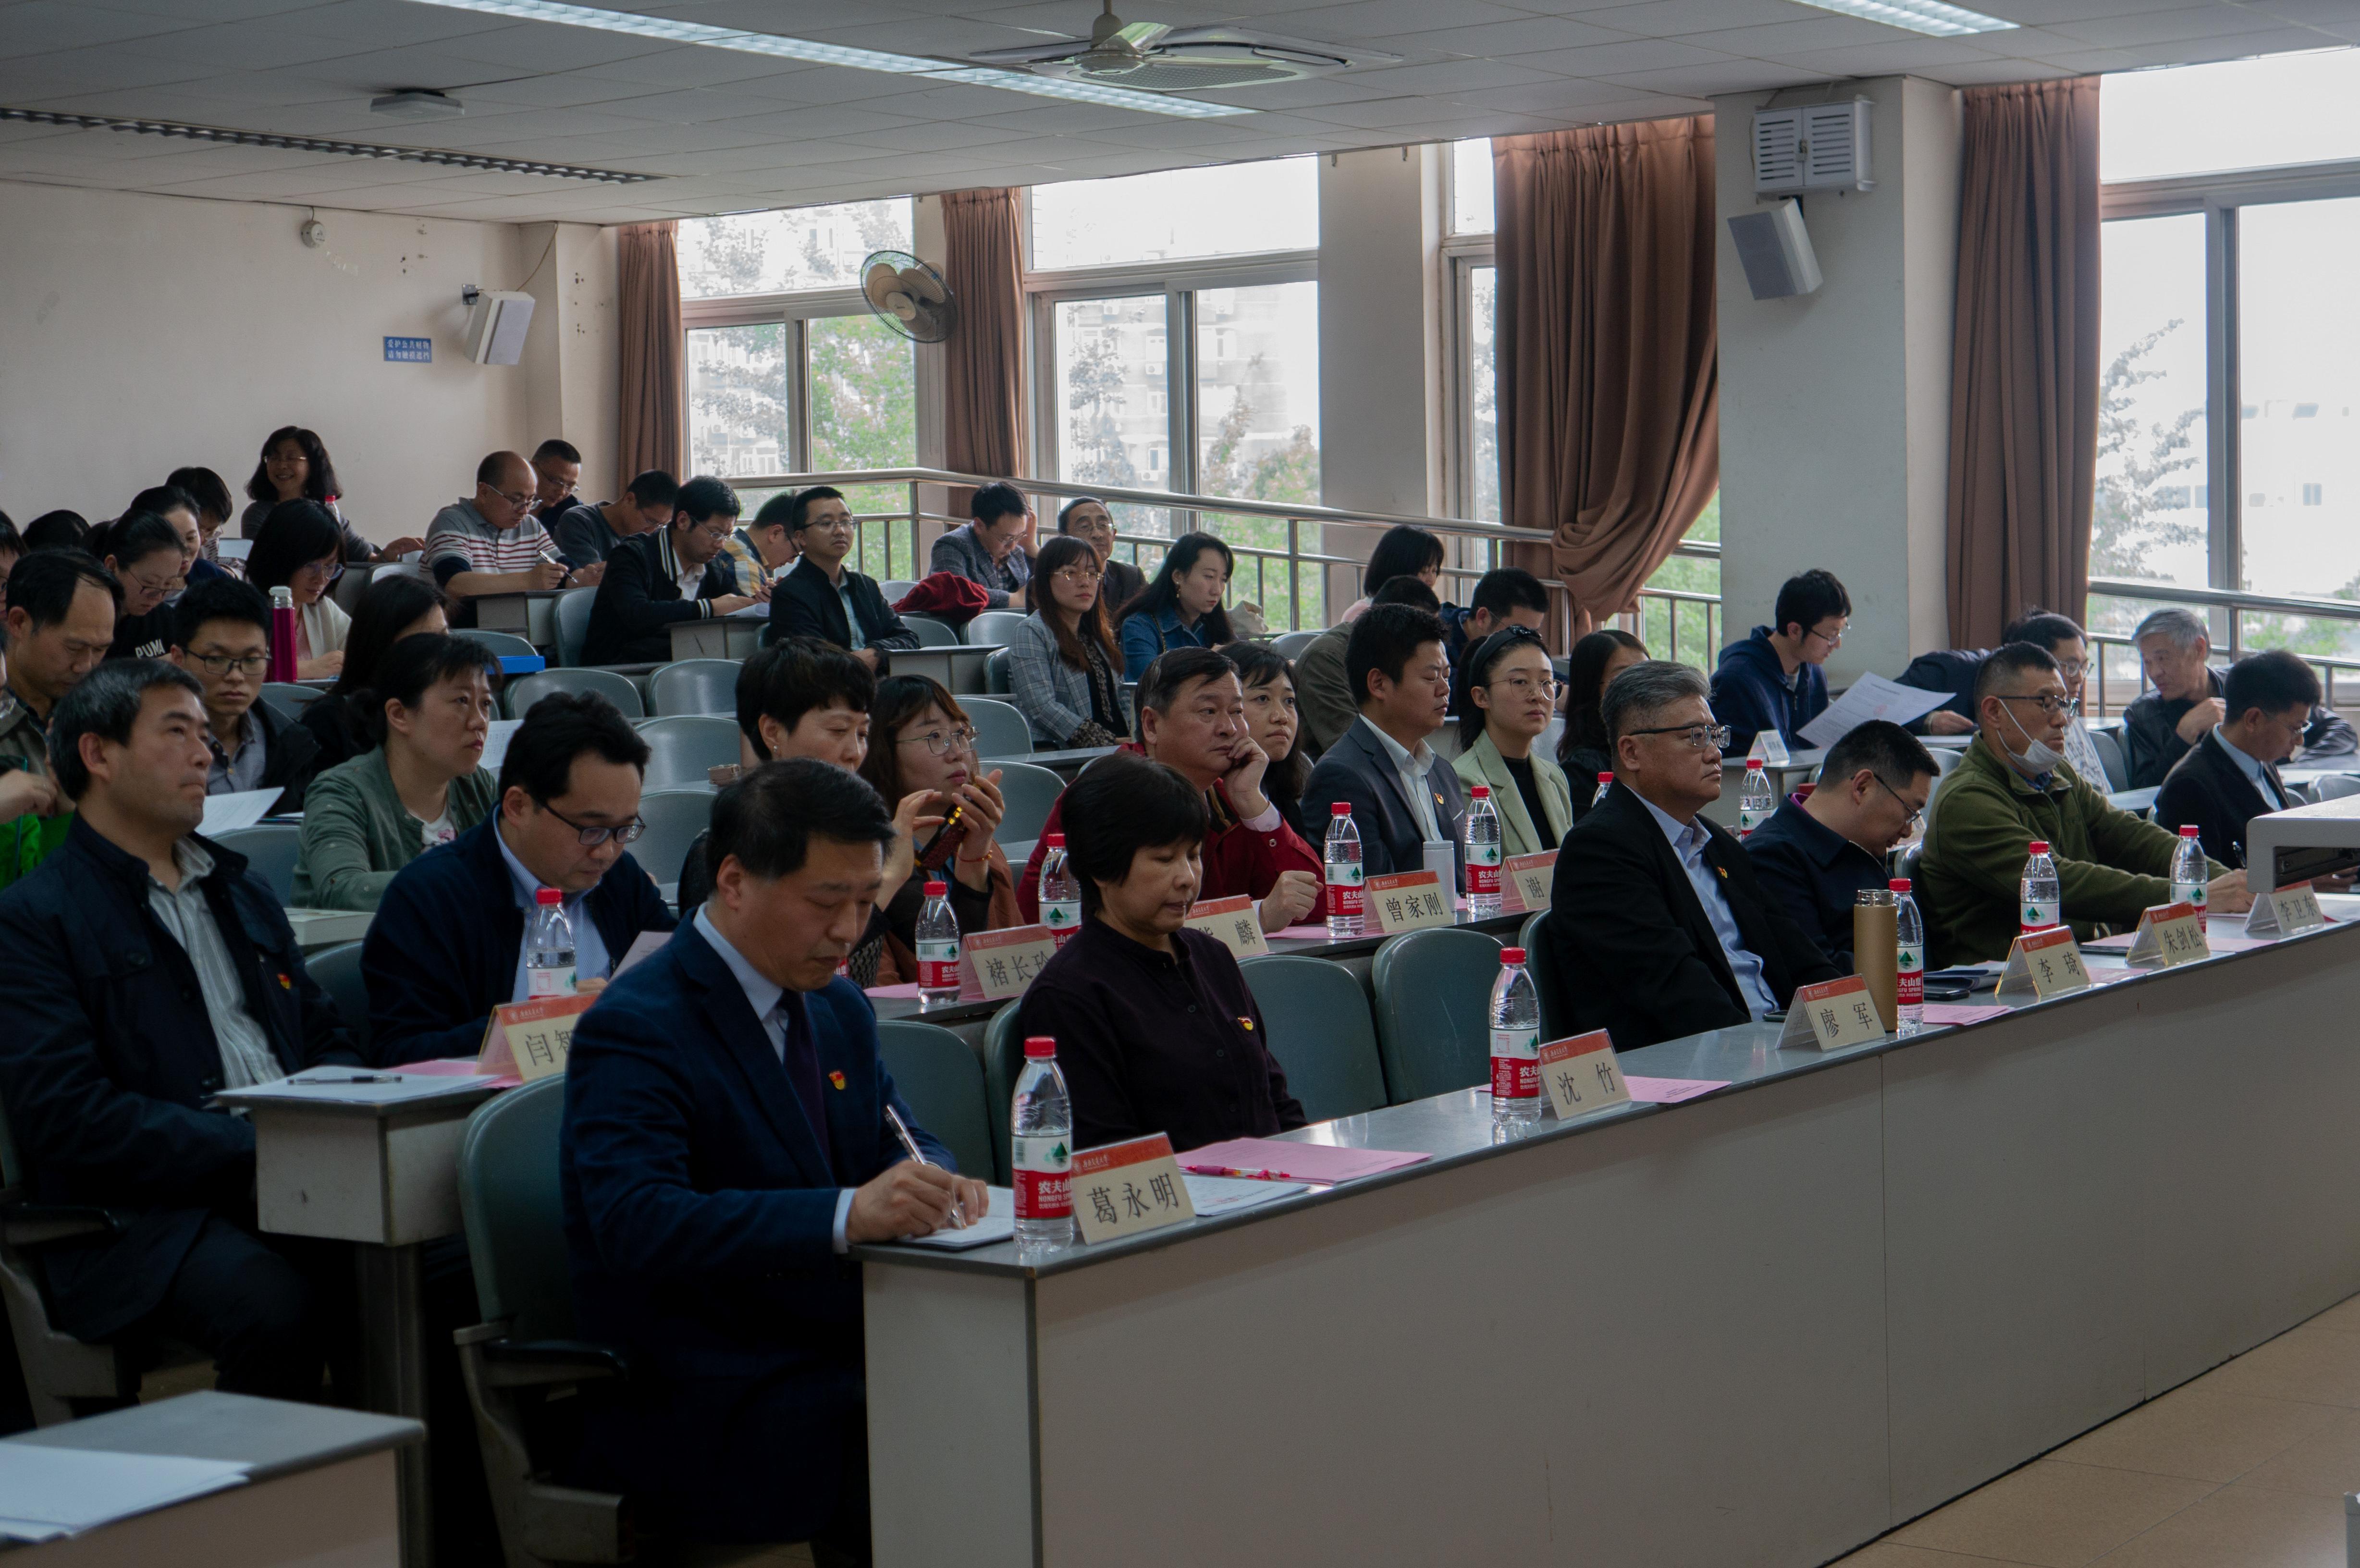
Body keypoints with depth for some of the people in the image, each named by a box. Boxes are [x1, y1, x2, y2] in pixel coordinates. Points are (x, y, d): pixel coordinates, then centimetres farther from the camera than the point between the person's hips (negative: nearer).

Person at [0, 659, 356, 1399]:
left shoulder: (242, 890, 26)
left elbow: (324, 1040, 27)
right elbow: (68, 1115, -9)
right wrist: (251, 1150, -16)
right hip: (141, 1219, -6)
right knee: (273, 1303, -36)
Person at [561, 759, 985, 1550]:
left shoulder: (839, 1008, 14)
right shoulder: (634, 1029, -13)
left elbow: (895, 1142, 18)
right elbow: (639, 1224, -26)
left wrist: (933, 1180, -9)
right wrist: (846, 1215, -38)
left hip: (842, 1362, 8)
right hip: (704, 1416, -8)